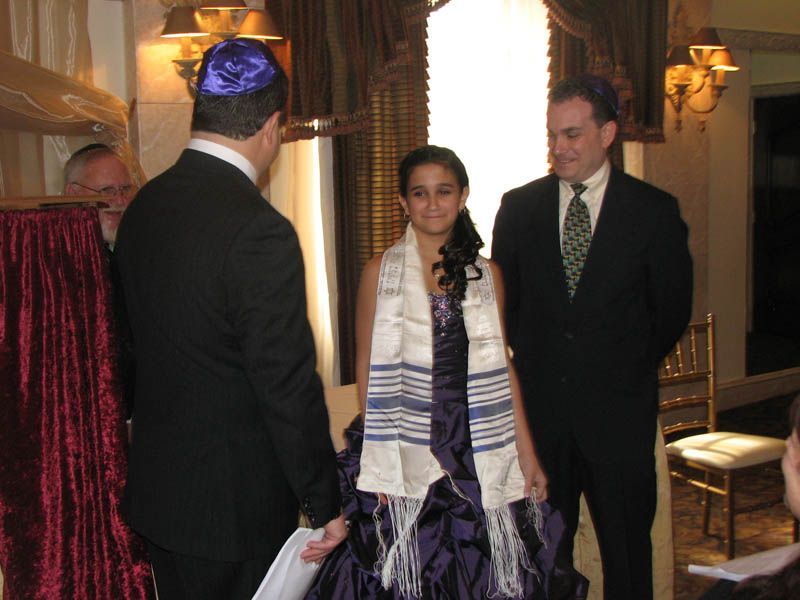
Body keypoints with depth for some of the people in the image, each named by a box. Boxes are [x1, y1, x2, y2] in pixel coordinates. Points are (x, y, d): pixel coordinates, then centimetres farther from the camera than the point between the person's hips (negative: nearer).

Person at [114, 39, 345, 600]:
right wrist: (327, 505, -10)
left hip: (155, 486, 7)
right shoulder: (261, 231, -24)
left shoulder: (143, 206, 0)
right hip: (235, 506, -7)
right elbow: (289, 386, -21)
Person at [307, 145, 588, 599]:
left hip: (483, 457, 2)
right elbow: (368, 369, 0)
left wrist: (528, 454, 5)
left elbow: (502, 367, 9)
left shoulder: (487, 274, 7)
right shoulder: (381, 272, 0)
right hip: (406, 456, -2)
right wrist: (380, 461, -7)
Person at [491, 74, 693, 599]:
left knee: (626, 544, 9)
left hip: (619, 409, -1)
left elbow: (673, 309, 3)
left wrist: (630, 369, 7)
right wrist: (534, 360, 10)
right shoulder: (518, 207, 3)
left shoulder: (654, 211, -4)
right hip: (540, 404, 2)